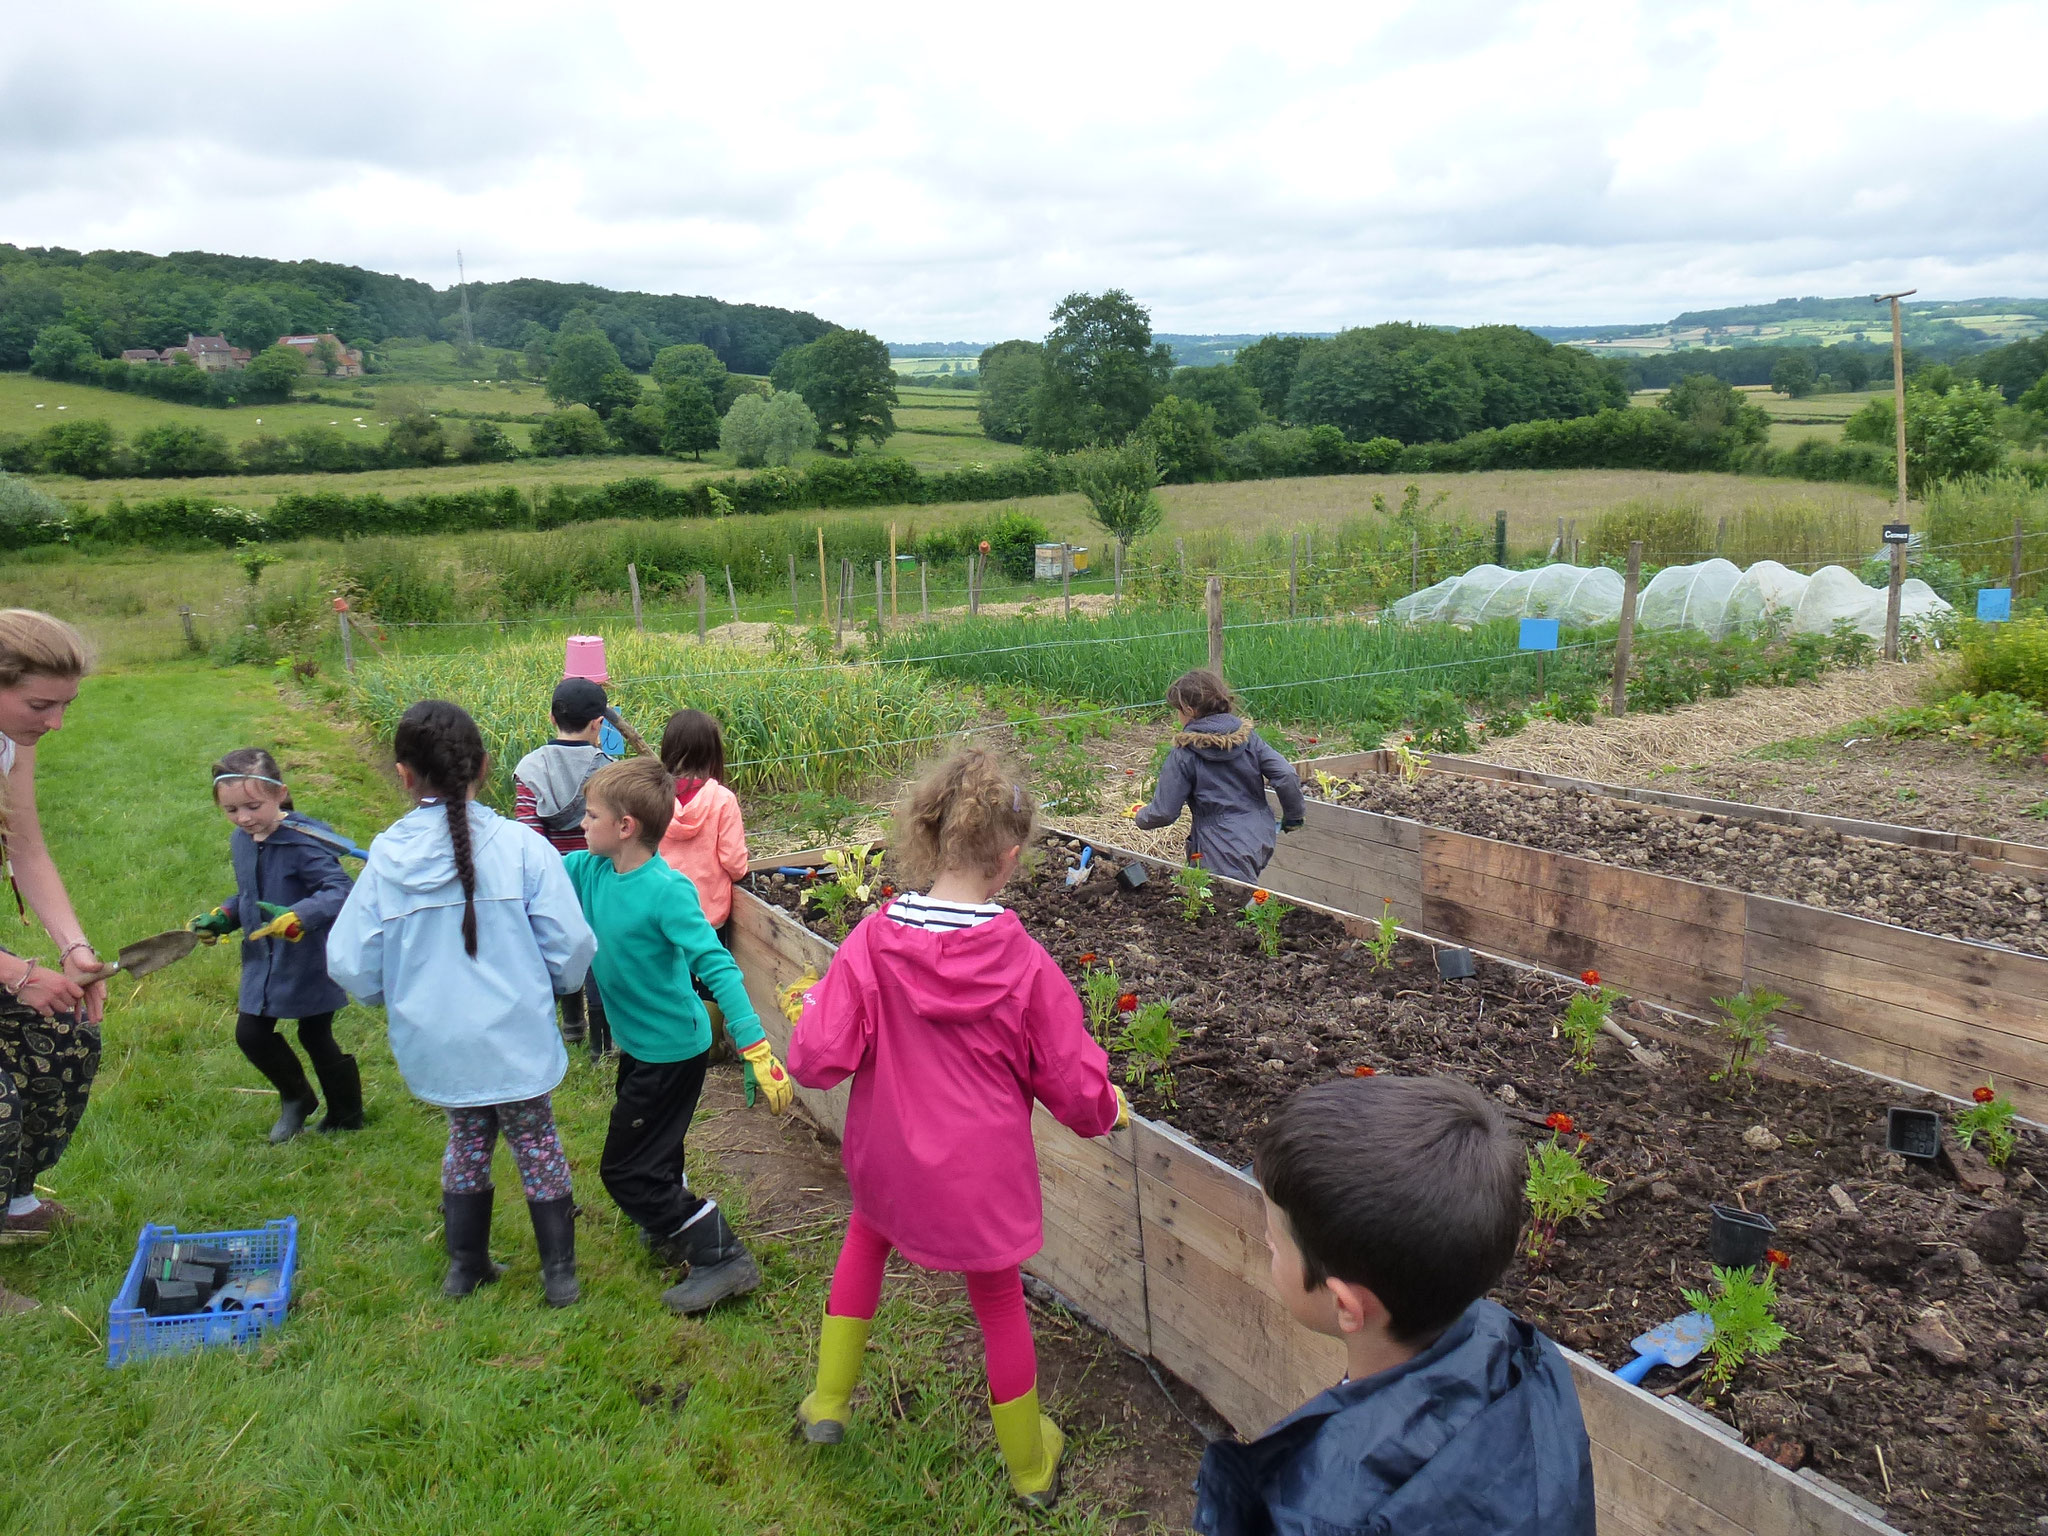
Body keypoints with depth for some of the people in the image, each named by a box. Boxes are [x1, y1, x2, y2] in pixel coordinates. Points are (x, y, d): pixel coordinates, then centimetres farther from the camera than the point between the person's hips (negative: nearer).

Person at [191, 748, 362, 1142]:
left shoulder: (304, 842, -25)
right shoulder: (241, 842, 2)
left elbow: (339, 891, -34)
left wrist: (295, 918, -47)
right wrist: (222, 917, 2)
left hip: (310, 962, -7)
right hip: (263, 962, 7)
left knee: (316, 1038, 7)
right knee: (250, 1035, 11)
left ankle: (347, 1116, 29)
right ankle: (296, 1098, 37)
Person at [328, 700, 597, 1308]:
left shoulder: (386, 858, -11)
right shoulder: (521, 846, -17)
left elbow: (350, 965, -7)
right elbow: (571, 947, -15)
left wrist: (401, 996, 15)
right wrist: (553, 985, 8)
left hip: (436, 1045, 2)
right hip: (515, 1040, -2)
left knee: (467, 1140, 25)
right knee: (537, 1144, 17)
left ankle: (465, 1267, 38)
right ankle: (560, 1275, 27)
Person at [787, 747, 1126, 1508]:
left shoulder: (871, 942, -19)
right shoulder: (1025, 963, -21)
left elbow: (818, 1061, -16)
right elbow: (1076, 1086, -13)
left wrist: (811, 1011, 5)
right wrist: (1106, 1108, 9)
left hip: (888, 1159, 2)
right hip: (983, 1170, -1)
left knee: (866, 1238, 34)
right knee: (1000, 1303, 20)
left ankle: (826, 1405, 43)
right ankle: (1031, 1467, 41)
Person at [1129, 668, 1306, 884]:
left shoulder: (1184, 754, -12)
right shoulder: (1248, 737, 0)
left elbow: (1164, 812, -9)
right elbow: (1286, 776, -6)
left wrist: (1140, 816, 13)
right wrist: (1293, 816, 11)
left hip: (1224, 856, -5)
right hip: (1260, 842, 5)